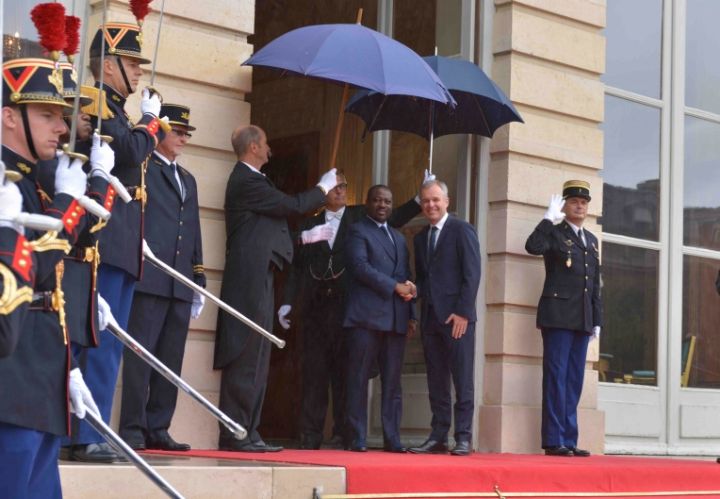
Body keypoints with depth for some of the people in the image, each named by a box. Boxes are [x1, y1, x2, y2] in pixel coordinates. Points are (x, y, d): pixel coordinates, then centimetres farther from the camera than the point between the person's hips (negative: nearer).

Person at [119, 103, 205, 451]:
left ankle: (157, 429, 10)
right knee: (140, 354, -7)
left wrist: (199, 282, 21)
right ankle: (132, 428, -4)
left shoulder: (188, 179, 26)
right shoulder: (140, 166, 5)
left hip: (180, 283, 7)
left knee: (170, 361, 6)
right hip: (149, 278, -7)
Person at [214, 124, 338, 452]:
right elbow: (292, 205, -12)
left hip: (256, 280, 10)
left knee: (255, 361, 10)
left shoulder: (249, 179, 20)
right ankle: (236, 435, -9)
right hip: (250, 280, -10)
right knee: (245, 360, -10)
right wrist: (323, 188, 3)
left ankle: (244, 433, 11)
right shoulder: (247, 181, -12)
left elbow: (278, 215, 23)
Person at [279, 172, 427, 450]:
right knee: (314, 370, 0)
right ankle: (310, 436, 2)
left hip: (347, 304, -1)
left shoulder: (360, 216, 12)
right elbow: (298, 268, 12)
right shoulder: (309, 226, 14)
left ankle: (343, 435, 1)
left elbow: (392, 220, 3)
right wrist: (288, 301, 5)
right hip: (315, 306, 1)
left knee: (345, 370, -2)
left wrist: (420, 199, -7)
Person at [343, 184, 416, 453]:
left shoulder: (399, 238, 25)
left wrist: (410, 314, 13)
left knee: (393, 382, 4)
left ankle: (392, 439, 6)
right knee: (359, 379, -4)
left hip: (396, 319, 6)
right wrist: (394, 286, -13)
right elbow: (360, 267, -10)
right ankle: (358, 439, -2)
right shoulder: (358, 231, 5)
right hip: (366, 316, -6)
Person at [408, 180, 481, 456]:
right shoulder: (420, 238, 19)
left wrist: (463, 312, -15)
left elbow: (472, 274, -8)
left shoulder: (462, 230, -1)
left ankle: (463, 438, -3)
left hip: (457, 316, -6)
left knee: (462, 381, -4)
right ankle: (438, 437, 10)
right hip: (431, 317, 6)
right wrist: (415, 290, 0)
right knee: (436, 382, 7)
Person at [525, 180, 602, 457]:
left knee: (574, 381, 6)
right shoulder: (554, 233, 1)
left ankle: (569, 441, 9)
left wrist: (597, 320, 16)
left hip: (582, 320, 6)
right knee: (556, 378, -6)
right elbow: (533, 247, -23)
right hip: (558, 316, -6)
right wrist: (550, 218, -18)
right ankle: (554, 441, -4)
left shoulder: (592, 240, 21)